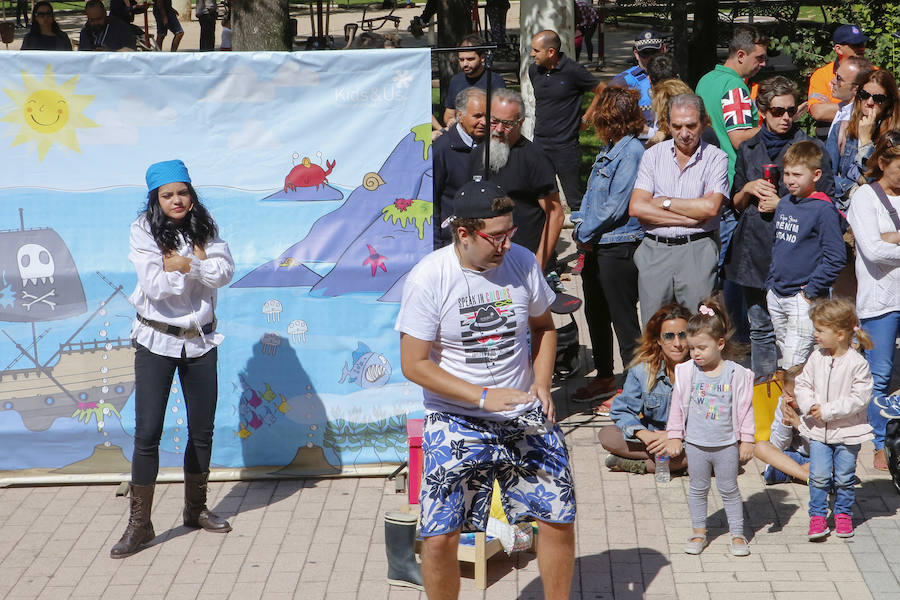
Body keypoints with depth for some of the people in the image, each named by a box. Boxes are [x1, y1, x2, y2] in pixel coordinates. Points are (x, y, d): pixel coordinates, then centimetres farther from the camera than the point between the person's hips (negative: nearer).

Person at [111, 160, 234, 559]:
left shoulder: (205, 230, 3)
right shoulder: (143, 232, -7)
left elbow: (225, 272, -10)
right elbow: (155, 285, -18)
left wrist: (186, 264, -21)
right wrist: (199, 268, -12)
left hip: (200, 339, 4)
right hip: (156, 341, -4)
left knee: (202, 430, 12)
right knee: (147, 433, -6)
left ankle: (196, 509, 29)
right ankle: (139, 523, 1)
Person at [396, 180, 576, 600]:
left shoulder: (522, 262, -3)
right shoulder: (427, 279, -15)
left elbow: (543, 327, 15)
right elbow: (414, 364, -13)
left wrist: (542, 385, -1)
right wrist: (484, 397, -20)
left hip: (525, 417, 3)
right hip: (457, 422, -3)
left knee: (560, 520, 4)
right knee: (440, 538, -8)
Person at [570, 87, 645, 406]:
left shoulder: (632, 152, -17)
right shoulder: (610, 151, 13)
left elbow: (616, 206, -20)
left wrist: (585, 232, -12)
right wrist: (580, 222, 3)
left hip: (619, 248, -10)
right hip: (596, 247, 10)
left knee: (623, 319, -1)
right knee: (595, 314, 18)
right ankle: (604, 377, 32)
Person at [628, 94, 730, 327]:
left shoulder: (716, 159, 2)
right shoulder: (653, 155, 8)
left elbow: (710, 207, -12)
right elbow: (636, 207, -3)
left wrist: (665, 202, -3)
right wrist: (688, 219, -8)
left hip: (697, 253, -2)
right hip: (654, 252, 2)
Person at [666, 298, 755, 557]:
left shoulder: (736, 374, -9)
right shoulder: (686, 373, -4)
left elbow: (745, 408, -3)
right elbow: (677, 406, 4)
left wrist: (747, 440, -2)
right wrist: (674, 437, 4)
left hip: (727, 444, -2)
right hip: (696, 444, 2)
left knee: (729, 489, 7)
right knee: (698, 489, 12)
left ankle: (737, 533, 18)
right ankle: (699, 532, 24)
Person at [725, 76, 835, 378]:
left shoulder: (812, 147, 1)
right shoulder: (748, 149, 13)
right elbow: (736, 204, 19)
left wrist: (783, 205, -9)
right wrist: (749, 189, -2)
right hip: (754, 249, 4)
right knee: (761, 330, 12)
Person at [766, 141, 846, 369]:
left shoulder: (824, 210, -13)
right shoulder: (784, 204, 11)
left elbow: (835, 258, -15)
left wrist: (811, 291, -15)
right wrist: (770, 283, 15)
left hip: (803, 300, -8)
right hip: (775, 297, 8)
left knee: (793, 367, -11)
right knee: (785, 357, 14)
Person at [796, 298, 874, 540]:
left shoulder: (857, 363, -16)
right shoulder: (816, 358, -2)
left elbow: (859, 398, -18)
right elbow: (803, 384, 7)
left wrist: (828, 410, -20)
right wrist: (809, 406, -12)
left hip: (847, 430, -3)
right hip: (818, 429, 3)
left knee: (844, 477, 8)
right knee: (819, 476, 0)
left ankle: (843, 513, 27)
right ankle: (818, 515, 14)